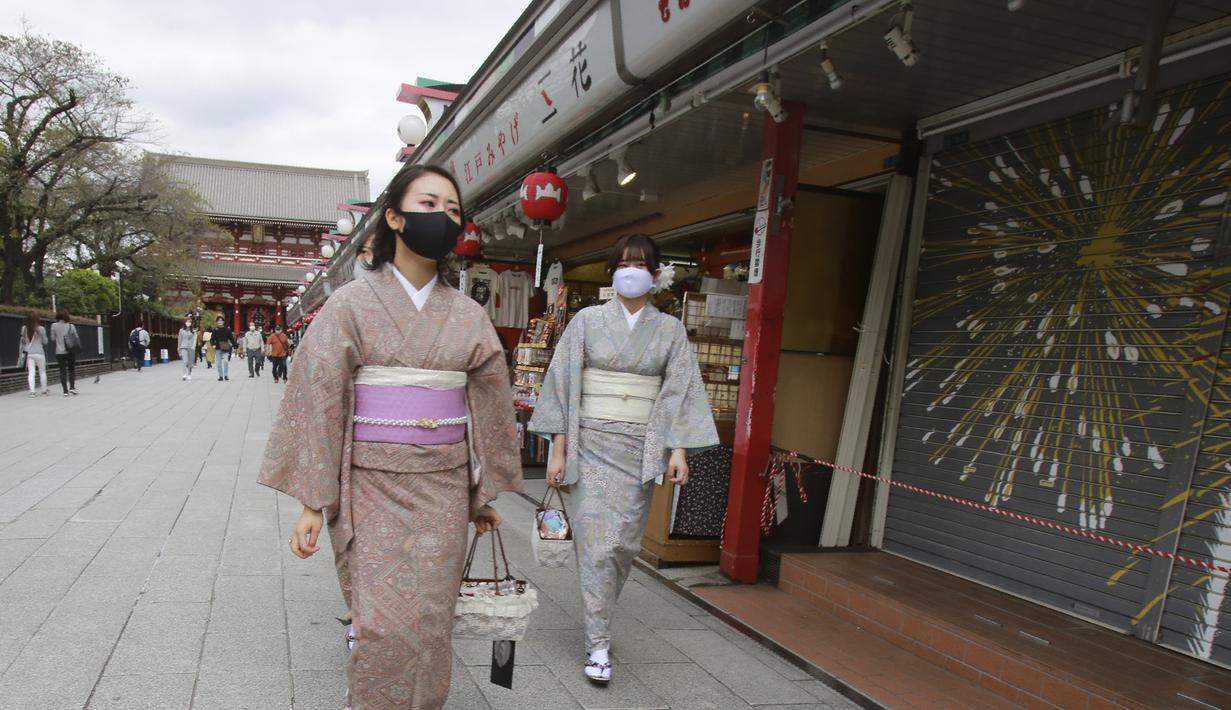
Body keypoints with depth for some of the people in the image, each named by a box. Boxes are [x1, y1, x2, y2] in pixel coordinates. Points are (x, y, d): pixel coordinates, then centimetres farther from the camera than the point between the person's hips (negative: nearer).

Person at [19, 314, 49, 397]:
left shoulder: (24, 329, 1)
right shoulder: (41, 329, -8)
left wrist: (22, 352, 14)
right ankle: (44, 391, 16)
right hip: (39, 353, -2)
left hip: (28, 353, 2)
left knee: (31, 372, 0)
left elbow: (23, 341, 7)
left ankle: (32, 391, -8)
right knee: (42, 372, 10)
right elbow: (45, 341, 0)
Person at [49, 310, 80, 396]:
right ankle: (72, 387, 0)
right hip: (70, 352, 0)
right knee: (72, 369, 13)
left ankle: (65, 391, 0)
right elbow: (76, 338, 0)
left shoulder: (54, 326, -4)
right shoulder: (71, 326, -3)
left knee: (62, 371, 3)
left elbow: (53, 338, 2)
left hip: (59, 352, 0)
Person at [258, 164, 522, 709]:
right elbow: (317, 398, -4)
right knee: (383, 626, -1)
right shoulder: (350, 304, -3)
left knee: (429, 620, 7)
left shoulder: (469, 316, 4)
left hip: (444, 486, 3)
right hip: (372, 483, -2)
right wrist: (312, 502, -7)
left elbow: (490, 403, 9)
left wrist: (485, 492, 11)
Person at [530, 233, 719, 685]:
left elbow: (680, 392, 3)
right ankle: (598, 645, 5)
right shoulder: (588, 320, 1)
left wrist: (679, 450, -7)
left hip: (641, 448, 2)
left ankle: (598, 618, 31)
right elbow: (564, 385, 0)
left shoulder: (670, 330, 5)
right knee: (595, 541, -5)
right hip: (593, 443, -1)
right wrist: (558, 450, -4)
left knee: (624, 541, 6)